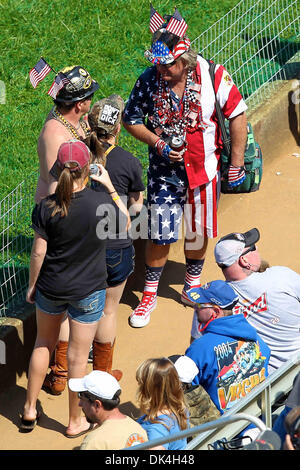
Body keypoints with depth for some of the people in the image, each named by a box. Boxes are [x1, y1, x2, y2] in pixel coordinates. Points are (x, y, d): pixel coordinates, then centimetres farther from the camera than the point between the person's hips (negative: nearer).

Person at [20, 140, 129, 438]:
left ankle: (30, 409, 31)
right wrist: (109, 186, 7)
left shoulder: (46, 208, -16)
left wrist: (32, 286, 5)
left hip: (51, 288, 1)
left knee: (43, 343, 24)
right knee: (78, 357, 10)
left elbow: (38, 253, -9)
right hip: (88, 291, -1)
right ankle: (75, 421, 24)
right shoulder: (102, 203, -18)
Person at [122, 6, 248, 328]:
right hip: (164, 170, 0)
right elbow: (130, 119, 0)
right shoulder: (149, 81, -13)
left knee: (198, 232, 14)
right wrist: (159, 145, -14)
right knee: (159, 235, 0)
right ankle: (149, 294, 18)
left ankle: (192, 287, 36)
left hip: (203, 168, 0)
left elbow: (237, 114, -7)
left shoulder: (211, 76, -17)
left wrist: (237, 162, -6)